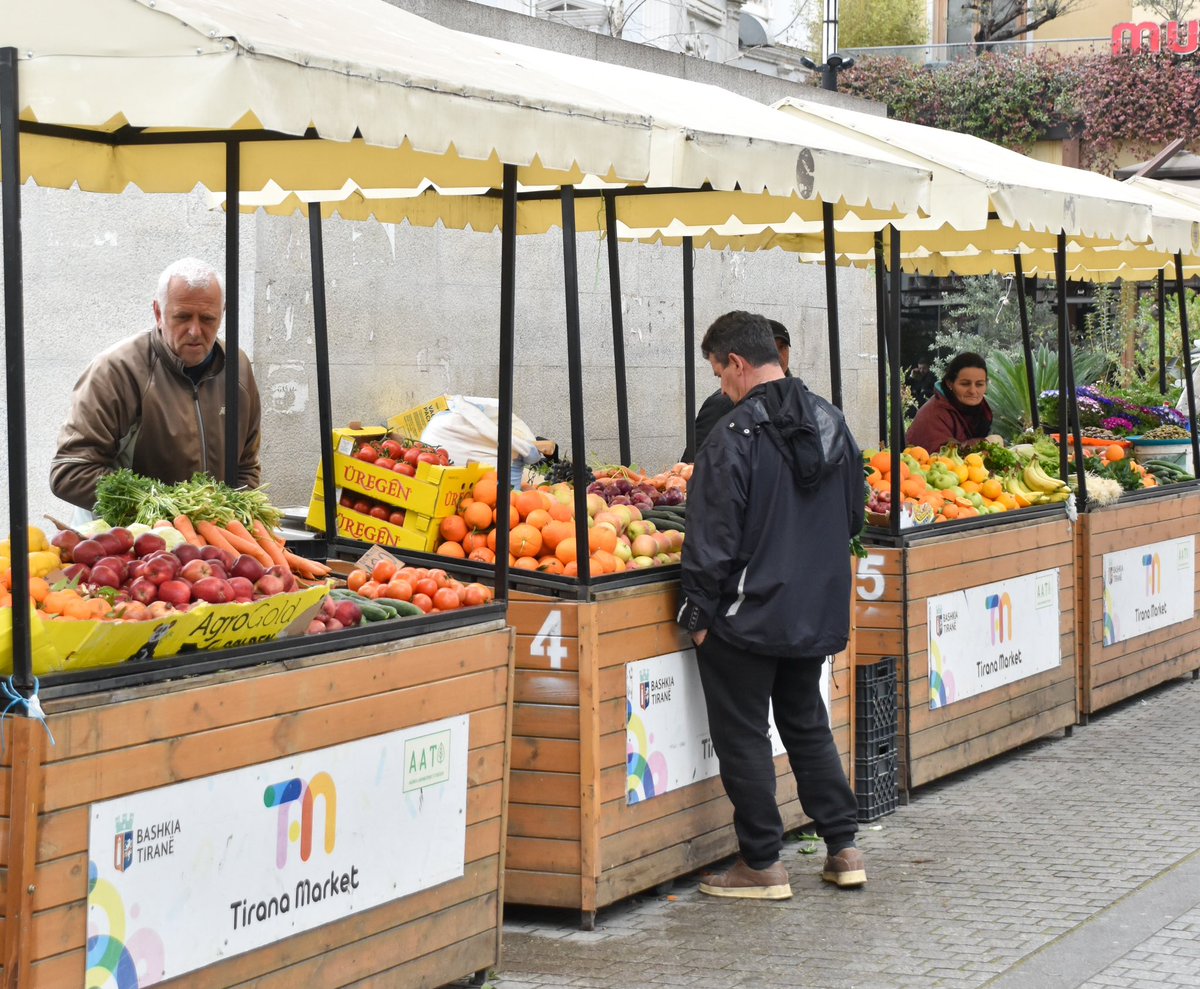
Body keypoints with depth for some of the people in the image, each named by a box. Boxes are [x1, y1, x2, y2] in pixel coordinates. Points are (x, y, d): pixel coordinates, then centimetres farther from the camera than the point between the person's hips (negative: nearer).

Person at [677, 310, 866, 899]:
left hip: (748, 615, -7)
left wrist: (698, 612, -9)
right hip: (819, 612, 7)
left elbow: (712, 540, -18)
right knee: (807, 725, 20)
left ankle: (762, 865, 9)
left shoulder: (735, 438, -19)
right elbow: (854, 514, 15)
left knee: (742, 738, 4)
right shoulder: (830, 423, 4)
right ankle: (843, 848, 21)